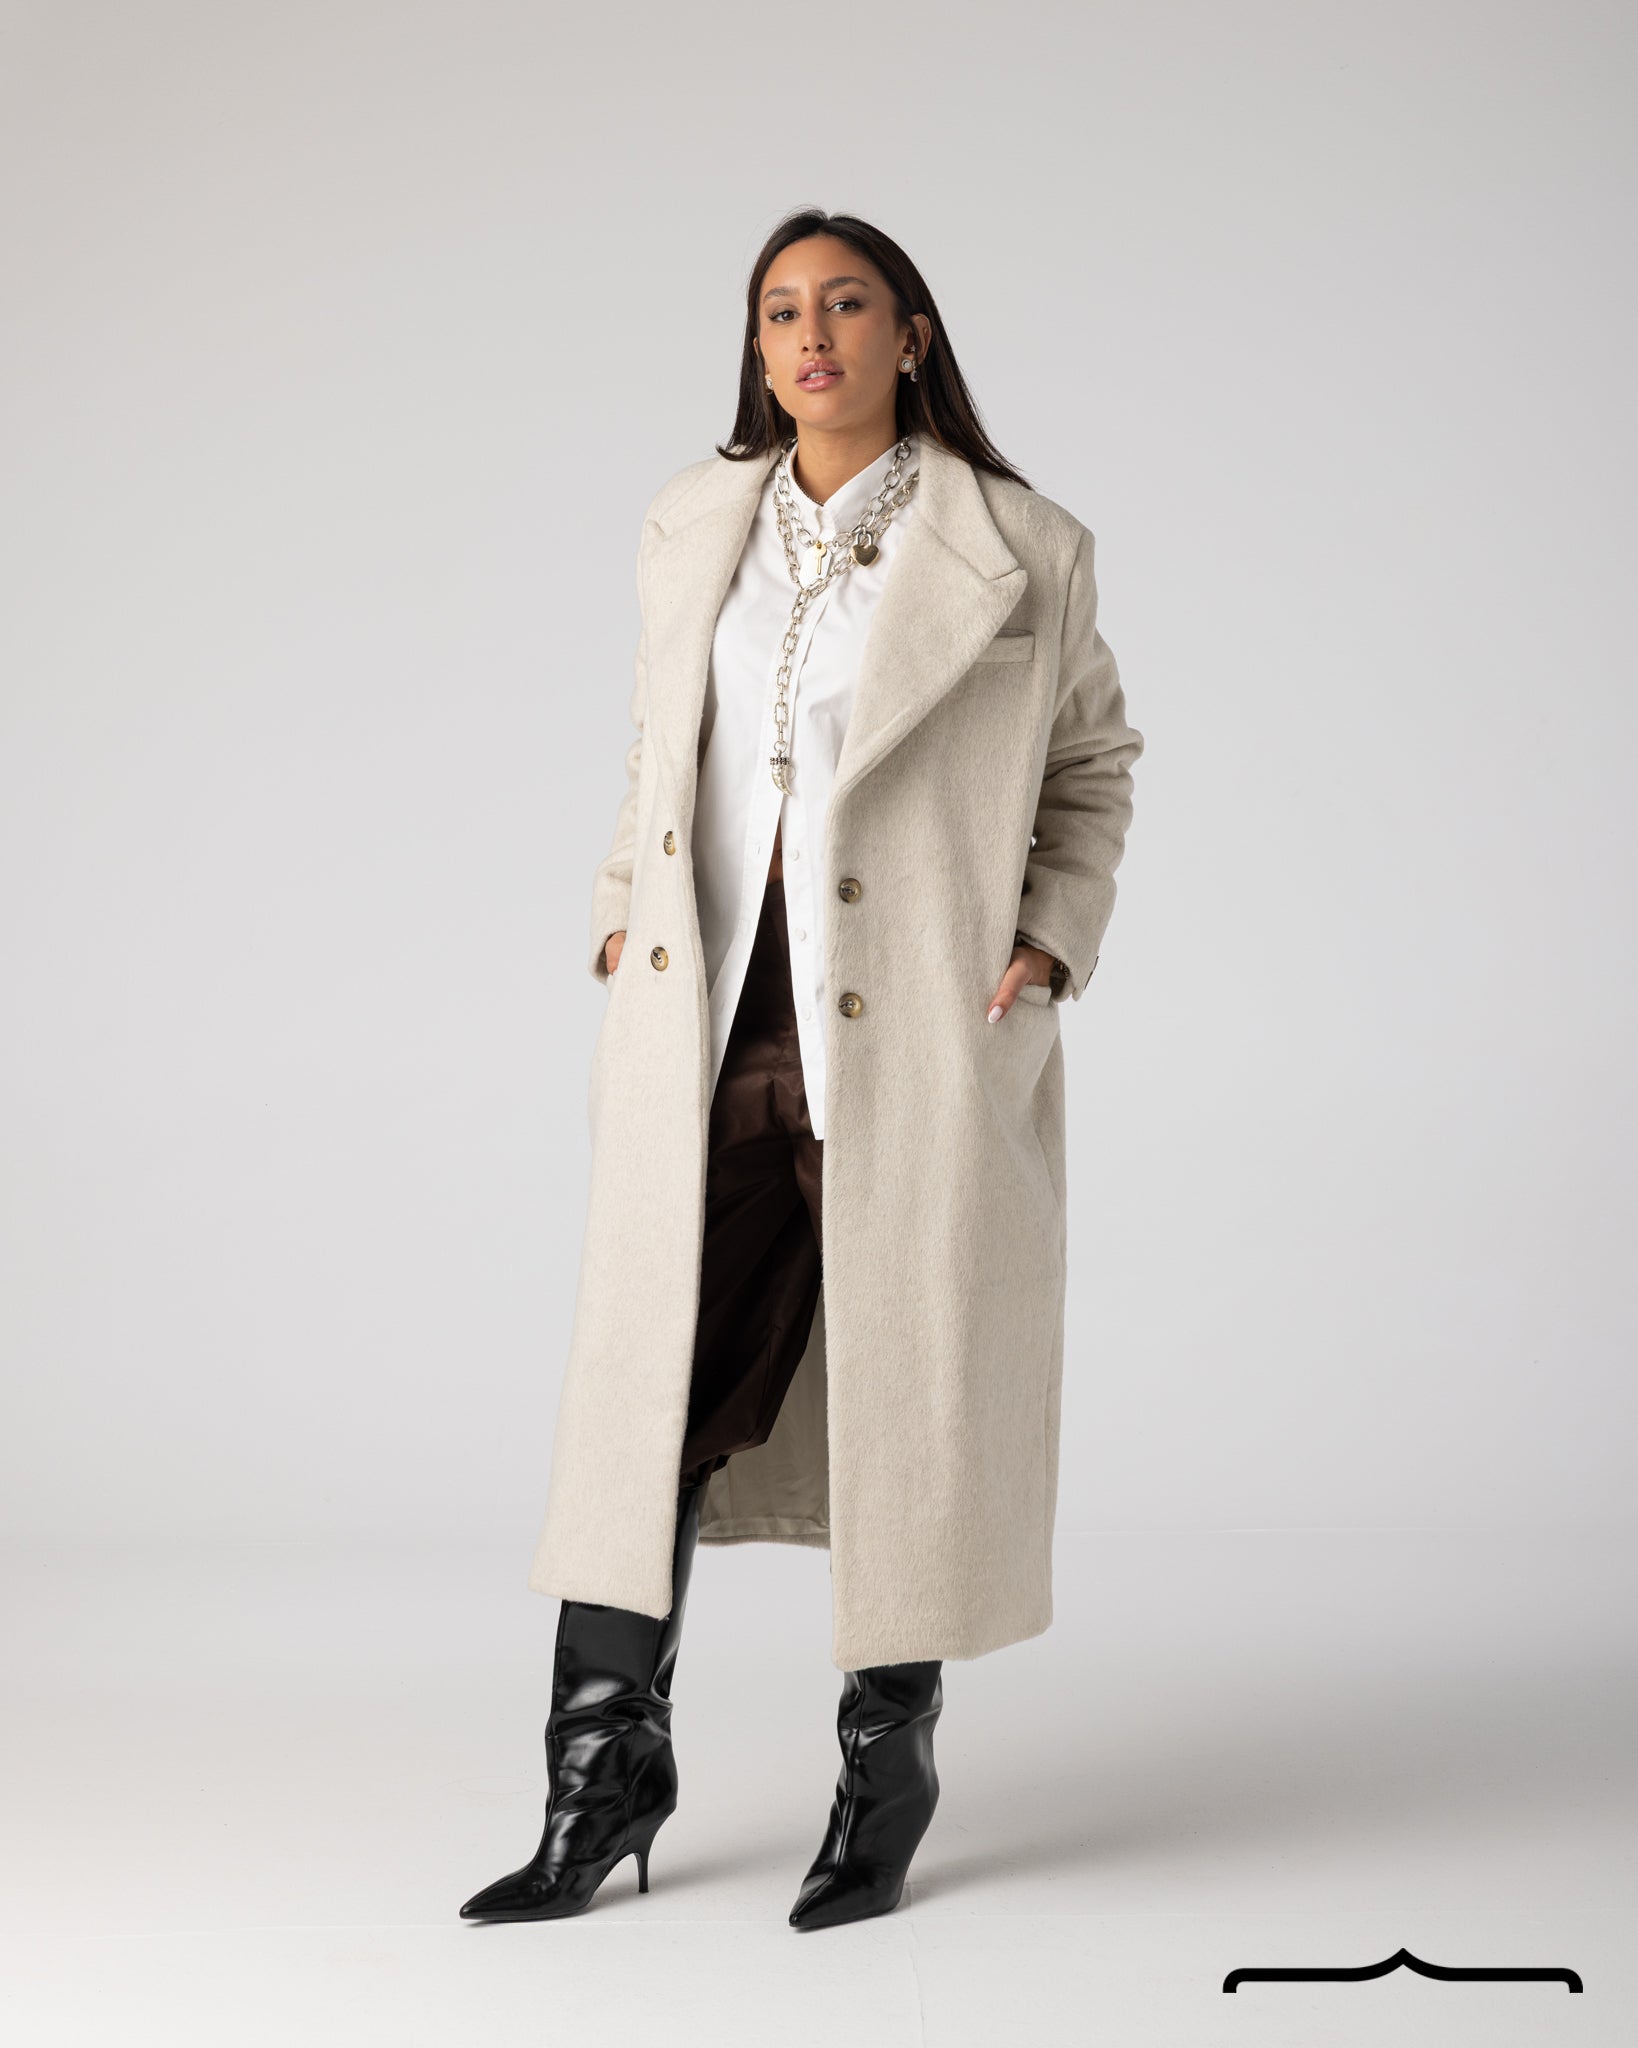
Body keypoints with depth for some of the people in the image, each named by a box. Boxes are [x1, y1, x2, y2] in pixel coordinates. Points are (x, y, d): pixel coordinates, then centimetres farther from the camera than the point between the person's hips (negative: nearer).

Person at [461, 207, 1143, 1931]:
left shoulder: (1018, 551, 0)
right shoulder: (693, 525, 11)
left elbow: (1093, 757, 12)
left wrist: (1055, 936, -1)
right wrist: (623, 908, 10)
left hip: (912, 1025, -3)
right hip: (713, 1012, 3)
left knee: (906, 1384, 5)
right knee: (649, 1367, 3)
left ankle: (887, 1765, 24)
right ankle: (609, 1761, 19)